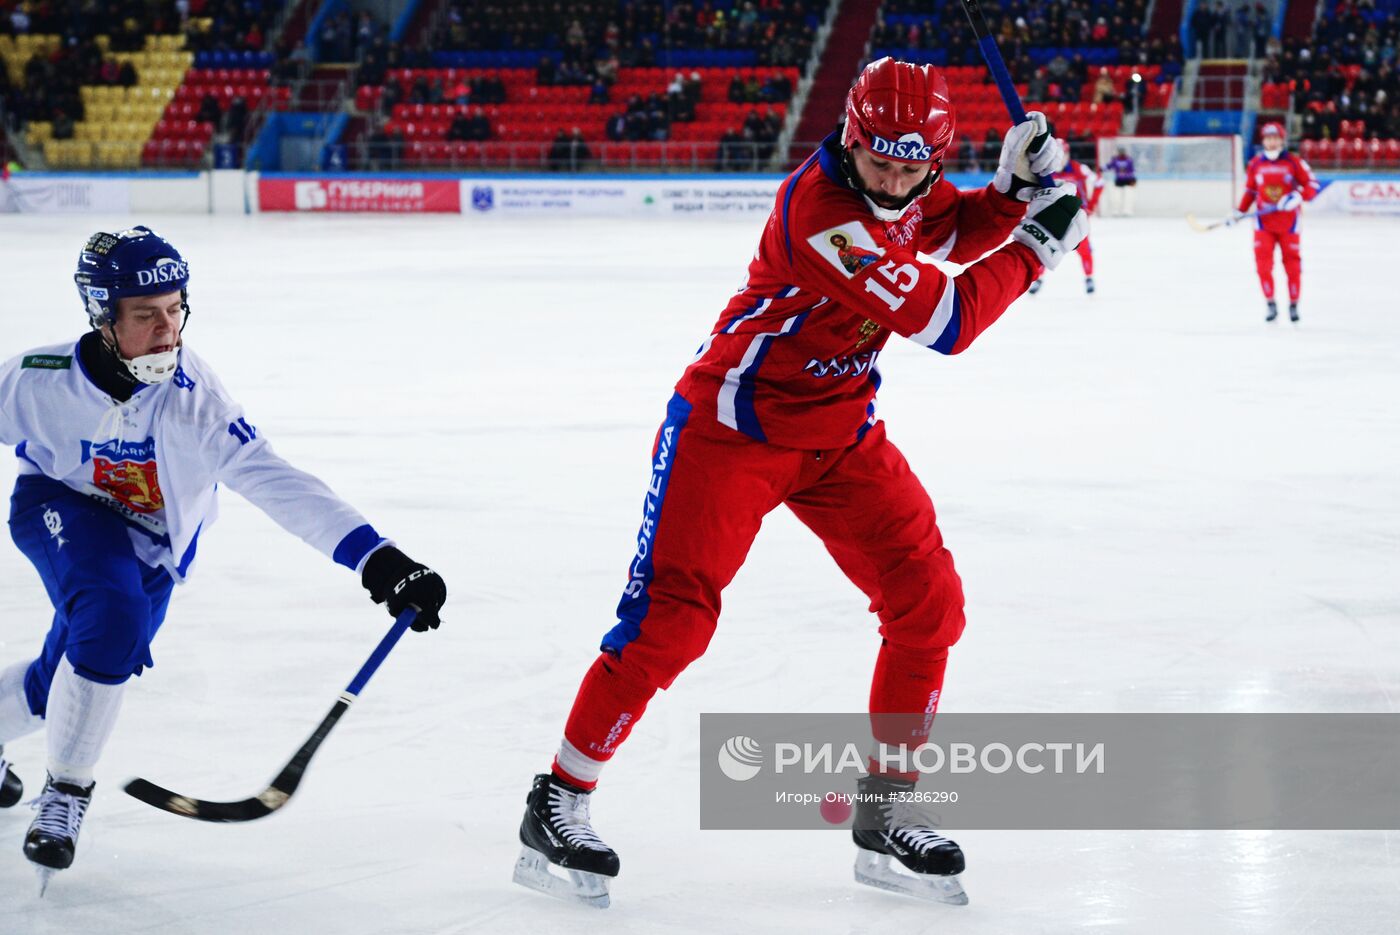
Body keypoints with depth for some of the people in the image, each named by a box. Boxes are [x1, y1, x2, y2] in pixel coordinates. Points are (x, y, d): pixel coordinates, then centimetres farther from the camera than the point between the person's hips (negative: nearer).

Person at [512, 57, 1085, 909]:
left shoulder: (912, 187, -5)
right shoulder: (820, 208, -30)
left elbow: (951, 235, 18)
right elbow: (945, 319, -26)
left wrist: (1015, 187, -1)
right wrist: (1034, 247, -16)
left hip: (841, 431, 8)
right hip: (732, 422, -8)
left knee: (928, 603, 1)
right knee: (671, 615, -12)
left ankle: (887, 810, 14)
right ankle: (559, 804, 0)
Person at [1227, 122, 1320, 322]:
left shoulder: (1294, 162, -5)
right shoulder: (1255, 164, 3)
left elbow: (1312, 185, -4)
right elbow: (1250, 191, 12)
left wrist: (1297, 197, -21)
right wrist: (1239, 213, 4)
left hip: (1289, 221, -2)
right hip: (1264, 221, 2)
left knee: (1292, 264, 2)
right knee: (1263, 263, -8)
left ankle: (1293, 304, 15)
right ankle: (1271, 304, 4)